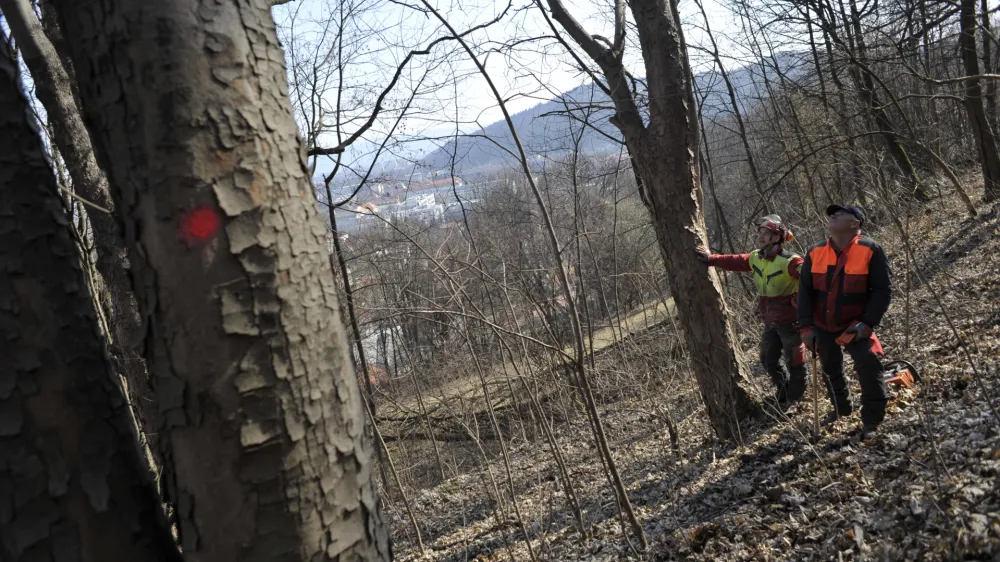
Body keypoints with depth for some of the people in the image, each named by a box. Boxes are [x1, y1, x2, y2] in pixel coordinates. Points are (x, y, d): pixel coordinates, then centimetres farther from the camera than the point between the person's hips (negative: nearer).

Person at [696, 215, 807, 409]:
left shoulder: (789, 261, -25)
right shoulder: (756, 258, 0)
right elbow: (734, 261, 15)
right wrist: (710, 258, 18)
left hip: (789, 320, -8)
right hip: (770, 321, 8)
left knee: (794, 362, 8)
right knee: (768, 360, 20)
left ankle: (794, 400, 26)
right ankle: (783, 390, 44)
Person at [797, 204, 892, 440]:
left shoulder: (869, 250, -16)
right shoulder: (815, 252, -5)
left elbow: (882, 290, -13)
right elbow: (805, 290, -1)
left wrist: (867, 324, -20)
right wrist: (806, 326, -8)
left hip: (854, 325, -4)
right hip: (822, 325, 4)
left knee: (868, 365, -19)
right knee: (831, 368, 18)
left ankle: (871, 420, -3)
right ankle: (842, 407, 43)